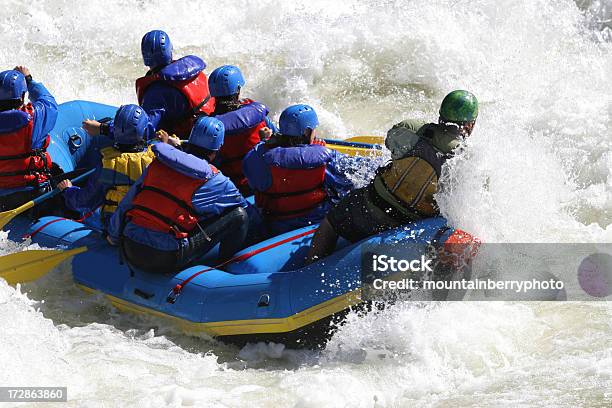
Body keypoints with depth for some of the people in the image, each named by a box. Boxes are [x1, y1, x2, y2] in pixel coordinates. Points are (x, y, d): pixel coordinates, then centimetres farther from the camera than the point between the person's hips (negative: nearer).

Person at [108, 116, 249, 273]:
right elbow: (242, 203, 14)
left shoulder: (157, 164, 10)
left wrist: (114, 236, 29)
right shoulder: (212, 179, -3)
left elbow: (126, 203, 15)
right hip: (166, 260, -6)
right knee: (239, 215, 1)